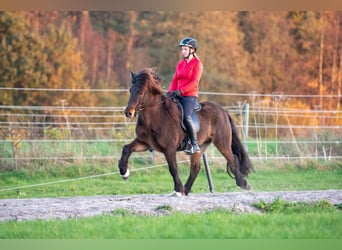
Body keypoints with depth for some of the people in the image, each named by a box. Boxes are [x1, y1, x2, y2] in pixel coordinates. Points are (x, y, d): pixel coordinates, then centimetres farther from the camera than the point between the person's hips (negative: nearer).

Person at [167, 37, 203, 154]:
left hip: (190, 95, -7)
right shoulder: (180, 64, 17)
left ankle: (195, 145, -22)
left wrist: (181, 91, -22)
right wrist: (171, 91, -4)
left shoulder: (197, 64, -4)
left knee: (186, 116, -27)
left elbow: (194, 82, -13)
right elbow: (175, 80, 14)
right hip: (178, 95, 8)